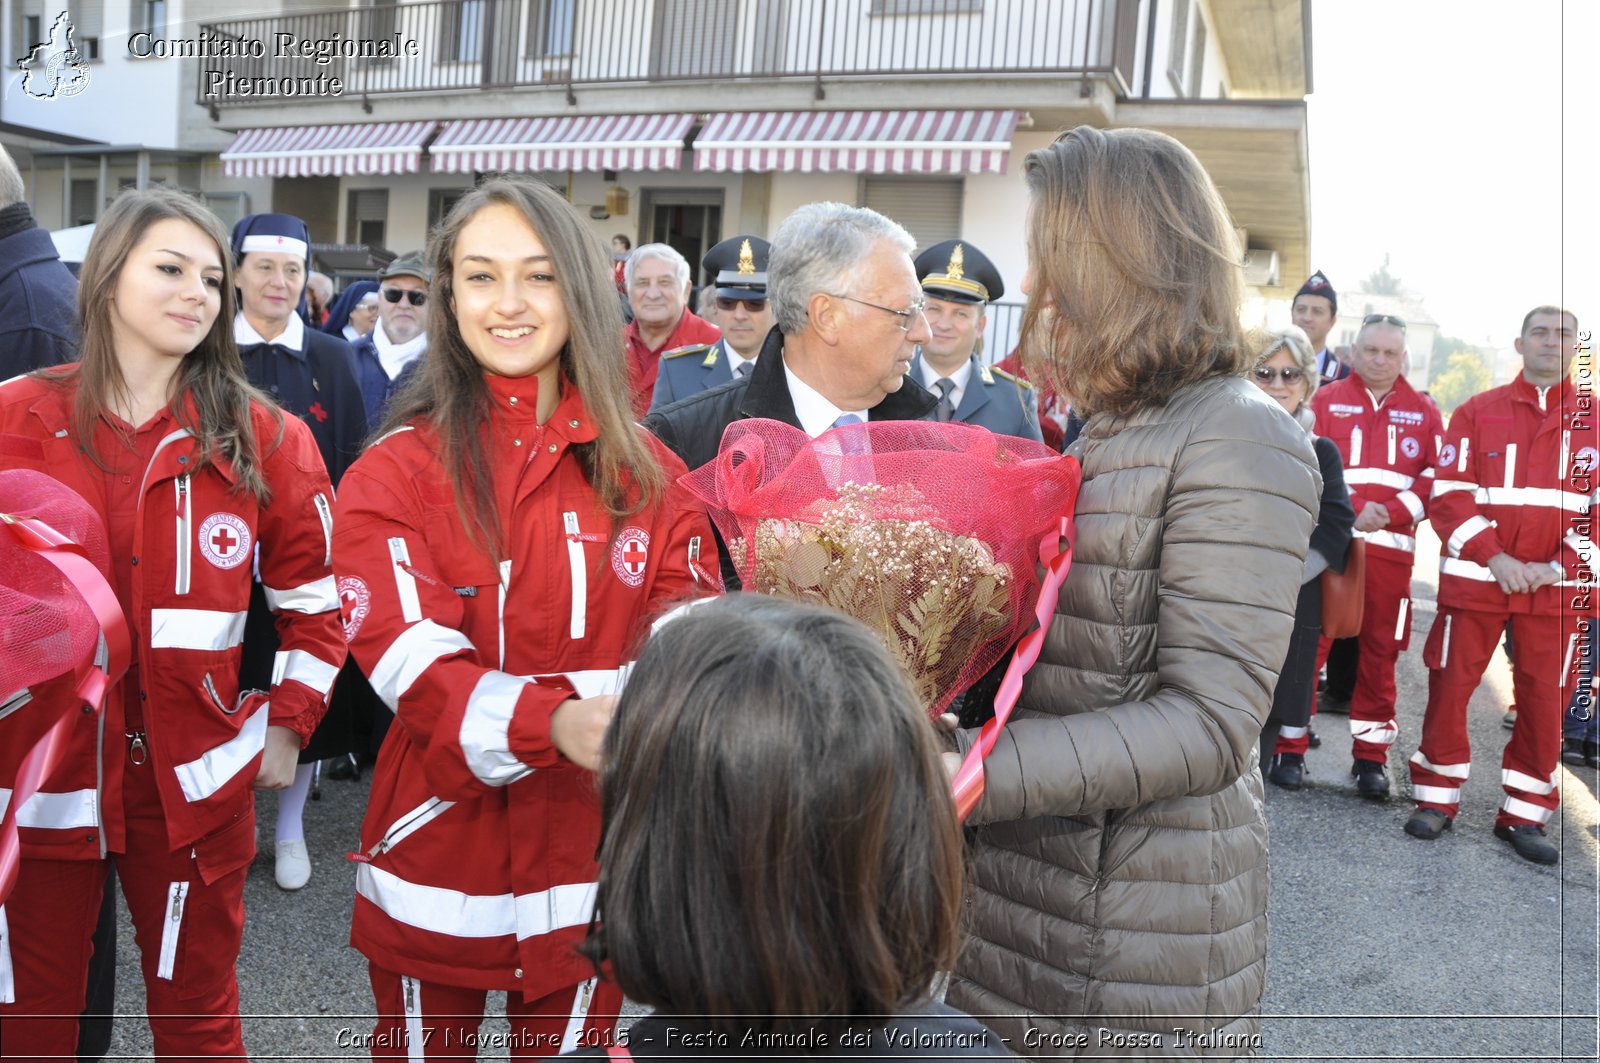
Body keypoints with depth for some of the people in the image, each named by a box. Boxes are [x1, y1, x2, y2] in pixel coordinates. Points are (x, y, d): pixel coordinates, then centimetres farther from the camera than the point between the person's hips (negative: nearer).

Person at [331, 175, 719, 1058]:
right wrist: (554, 723, -35)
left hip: (590, 854, 2)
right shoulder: (395, 472, -6)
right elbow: (411, 665, -18)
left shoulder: (643, 472, 1)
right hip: (439, 846, -1)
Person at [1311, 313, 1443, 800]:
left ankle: (1371, 755, 15)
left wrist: (1391, 513, -10)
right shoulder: (1326, 401, 7)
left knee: (1380, 651, 5)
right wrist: (1349, 511, -14)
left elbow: (1436, 478, 5)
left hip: (1390, 549, 2)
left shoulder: (1423, 412, 13)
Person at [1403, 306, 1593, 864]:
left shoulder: (1589, 420, 7)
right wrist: (1496, 558, -11)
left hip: (1559, 588, 1)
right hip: (1475, 579, -1)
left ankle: (1524, 815, 17)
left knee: (1546, 699, 4)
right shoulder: (1477, 412, 4)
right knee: (1449, 686, 1)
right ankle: (1437, 799, 16)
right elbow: (1449, 494, -2)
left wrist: (1559, 566, -9)